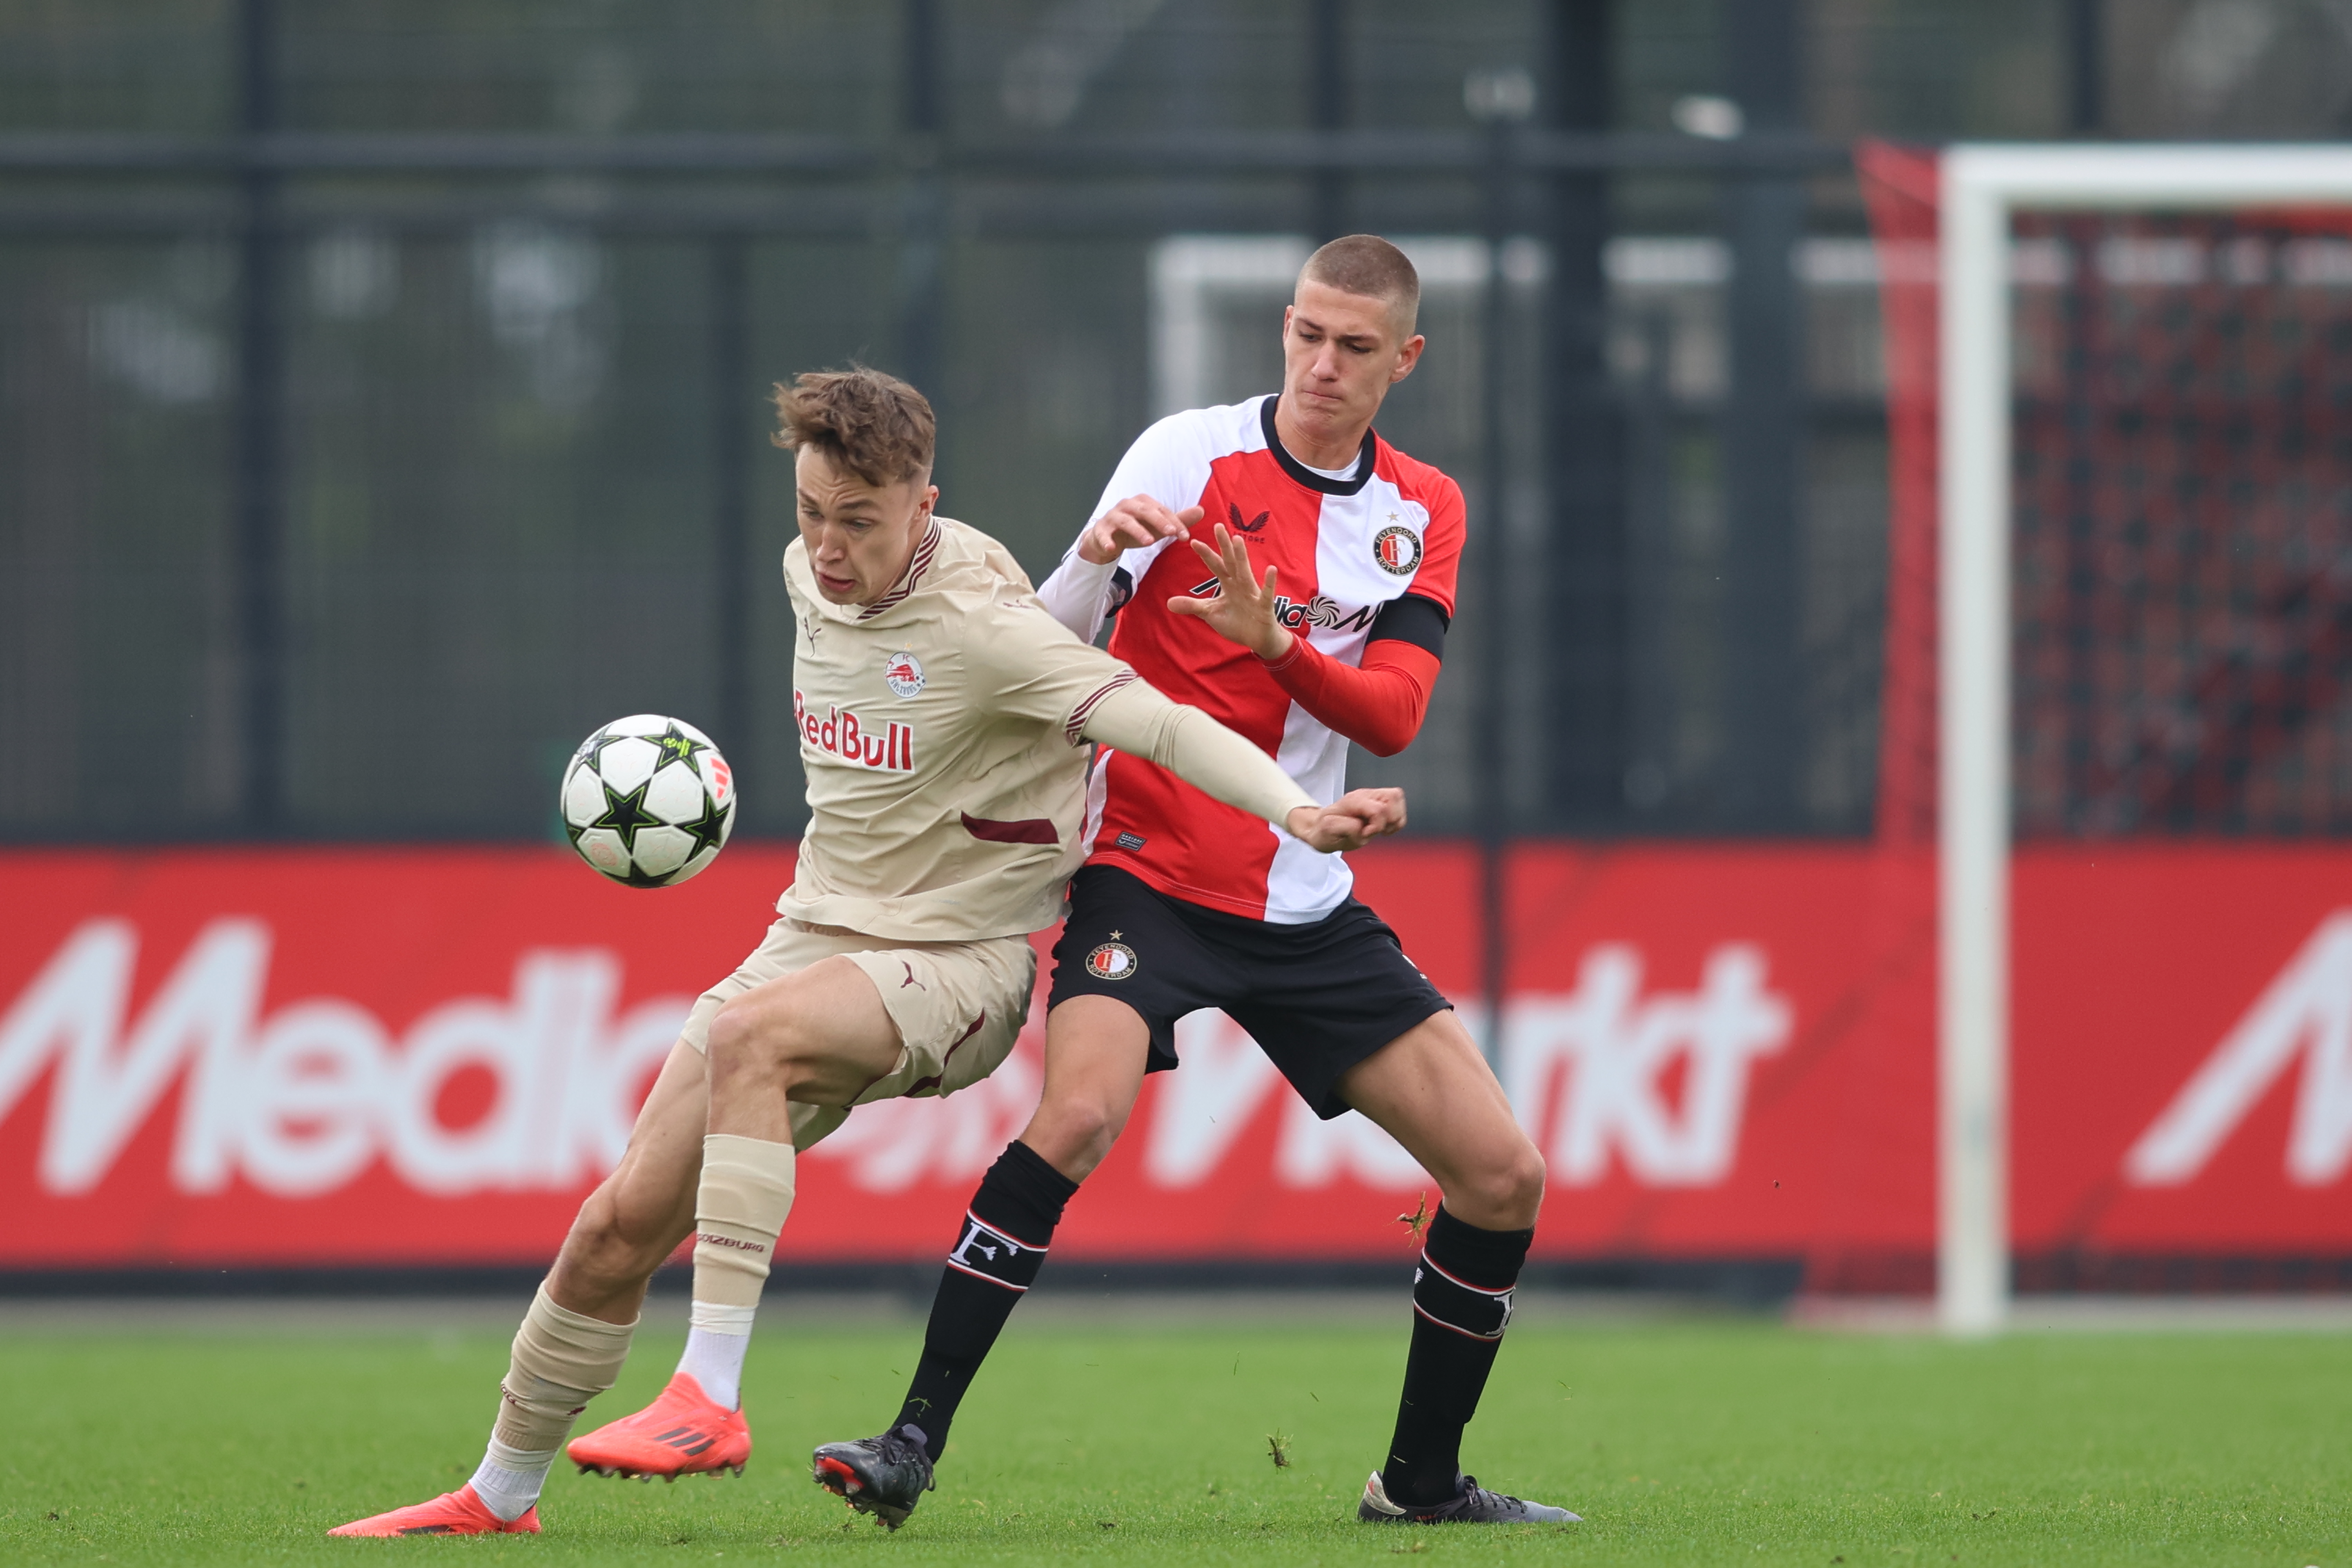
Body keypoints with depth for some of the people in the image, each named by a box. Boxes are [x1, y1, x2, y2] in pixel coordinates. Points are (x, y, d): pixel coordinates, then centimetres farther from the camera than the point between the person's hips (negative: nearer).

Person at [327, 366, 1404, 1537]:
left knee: (748, 1034, -37)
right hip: (816, 938, 7)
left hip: (956, 959, -7)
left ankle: (712, 1399, -39)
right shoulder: (811, 574, 2)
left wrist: (1297, 810, -42)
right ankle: (500, 1495, 16)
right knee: (623, 1223, -2)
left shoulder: (978, 627, -20)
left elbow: (1157, 723, -29)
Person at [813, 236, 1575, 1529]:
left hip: (1306, 909, 5)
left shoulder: (1421, 512, 6)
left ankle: (1421, 1480, 19)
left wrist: (1274, 642, -26)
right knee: (1078, 1116, -30)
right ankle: (913, 1442, -25)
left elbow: (1393, 717, -8)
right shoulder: (1191, 454, -7)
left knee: (1503, 1177, 1)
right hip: (1147, 876, -5)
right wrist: (1095, 556, -35)